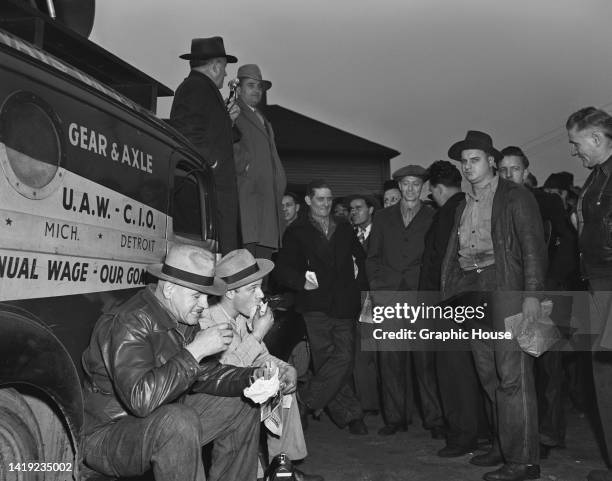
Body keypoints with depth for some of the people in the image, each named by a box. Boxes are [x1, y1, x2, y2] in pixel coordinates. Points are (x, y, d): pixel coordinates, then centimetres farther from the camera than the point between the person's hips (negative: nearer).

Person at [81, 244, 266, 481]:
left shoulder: (184, 319, 2)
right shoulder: (129, 323, -26)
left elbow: (204, 375, 8)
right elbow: (140, 399, -38)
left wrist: (251, 377, -9)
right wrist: (195, 350, -35)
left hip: (163, 422, 9)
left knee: (243, 407, 8)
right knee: (181, 421, -38)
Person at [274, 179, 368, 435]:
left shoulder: (344, 228, 17)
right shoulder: (296, 231, 5)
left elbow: (360, 256, 27)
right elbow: (282, 268, 2)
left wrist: (356, 269, 9)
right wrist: (302, 282, -12)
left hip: (343, 305, 3)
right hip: (315, 306, -3)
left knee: (345, 356, -10)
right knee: (326, 360, -4)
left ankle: (306, 402, 2)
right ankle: (349, 414, 8)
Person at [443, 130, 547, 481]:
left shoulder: (516, 197, 0)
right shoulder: (465, 206, 20)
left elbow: (533, 246, -7)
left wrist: (532, 294, -17)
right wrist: (450, 295, 9)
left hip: (505, 288, -6)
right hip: (471, 291, 7)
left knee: (513, 376, -7)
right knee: (490, 376, 10)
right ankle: (503, 446, 22)